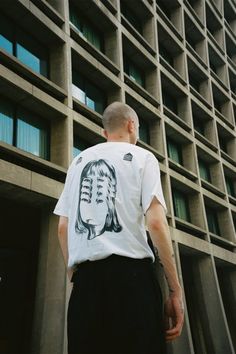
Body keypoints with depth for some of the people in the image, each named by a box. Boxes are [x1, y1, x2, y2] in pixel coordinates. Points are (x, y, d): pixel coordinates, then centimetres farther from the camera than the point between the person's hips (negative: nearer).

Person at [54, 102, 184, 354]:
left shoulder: (77, 162, 21)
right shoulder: (142, 157, 7)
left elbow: (62, 228, 15)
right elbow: (155, 222, -6)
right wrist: (175, 290, -4)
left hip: (84, 279, 5)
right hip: (130, 273, -4)